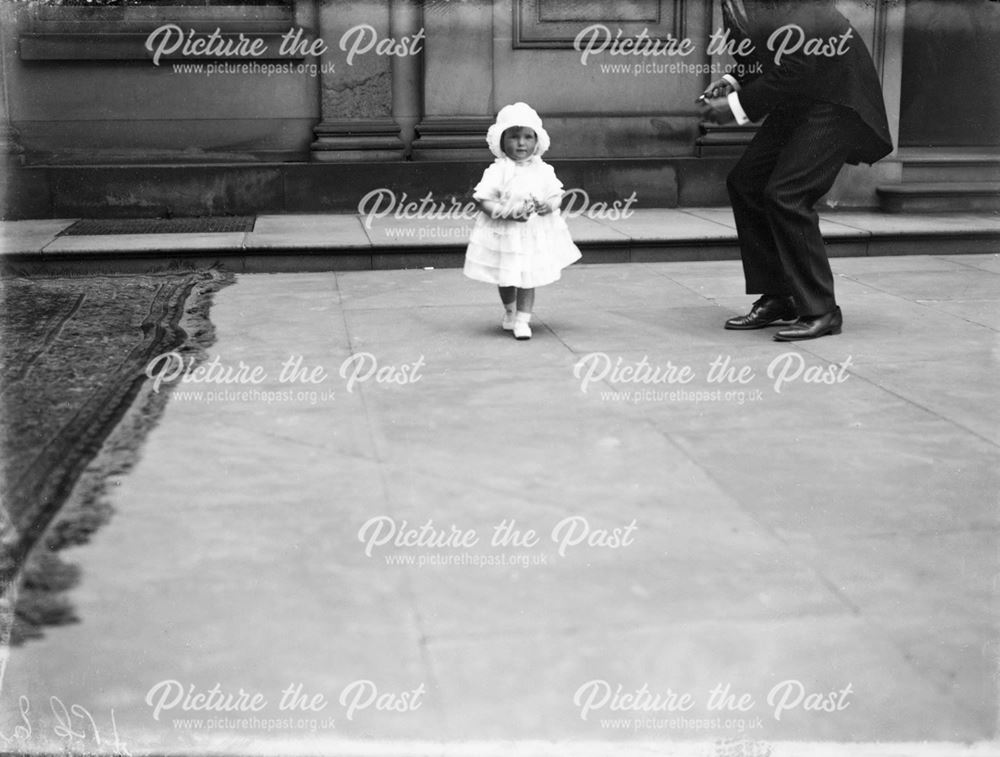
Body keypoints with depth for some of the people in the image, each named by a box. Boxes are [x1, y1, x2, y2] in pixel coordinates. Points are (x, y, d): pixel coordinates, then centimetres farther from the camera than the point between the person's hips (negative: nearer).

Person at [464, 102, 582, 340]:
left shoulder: (543, 170, -2)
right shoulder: (498, 171, -12)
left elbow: (556, 194, 6)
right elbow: (482, 199, -13)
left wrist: (549, 205, -17)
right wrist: (505, 212, -25)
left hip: (536, 233, 1)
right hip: (504, 232, -1)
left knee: (528, 278, 0)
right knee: (506, 278, 14)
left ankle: (522, 320, 8)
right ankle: (510, 311, 42)